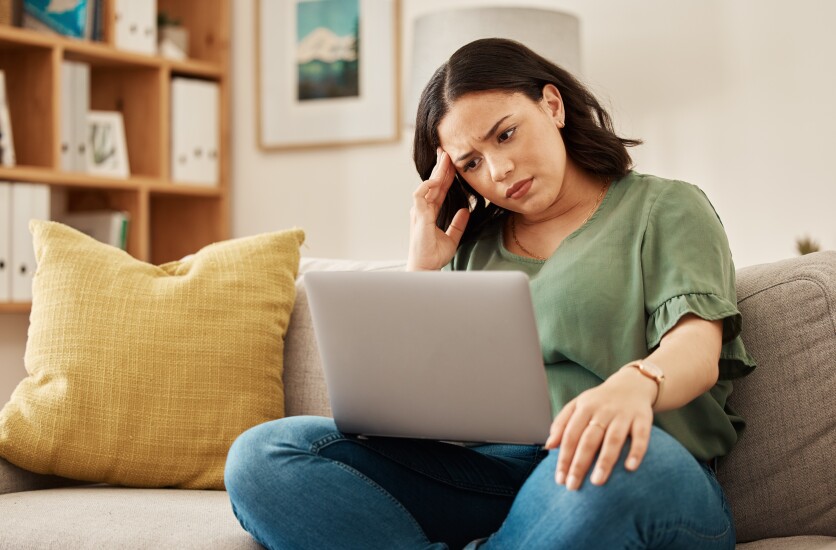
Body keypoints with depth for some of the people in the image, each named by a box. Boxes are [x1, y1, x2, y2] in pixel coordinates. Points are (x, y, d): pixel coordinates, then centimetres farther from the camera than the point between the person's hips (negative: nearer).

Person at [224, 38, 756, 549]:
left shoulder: (664, 209, 11)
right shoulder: (473, 242, 23)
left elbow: (699, 348, -9)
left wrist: (636, 382, -33)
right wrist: (422, 266, 9)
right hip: (480, 471, 4)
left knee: (612, 467, -43)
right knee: (262, 458, -18)